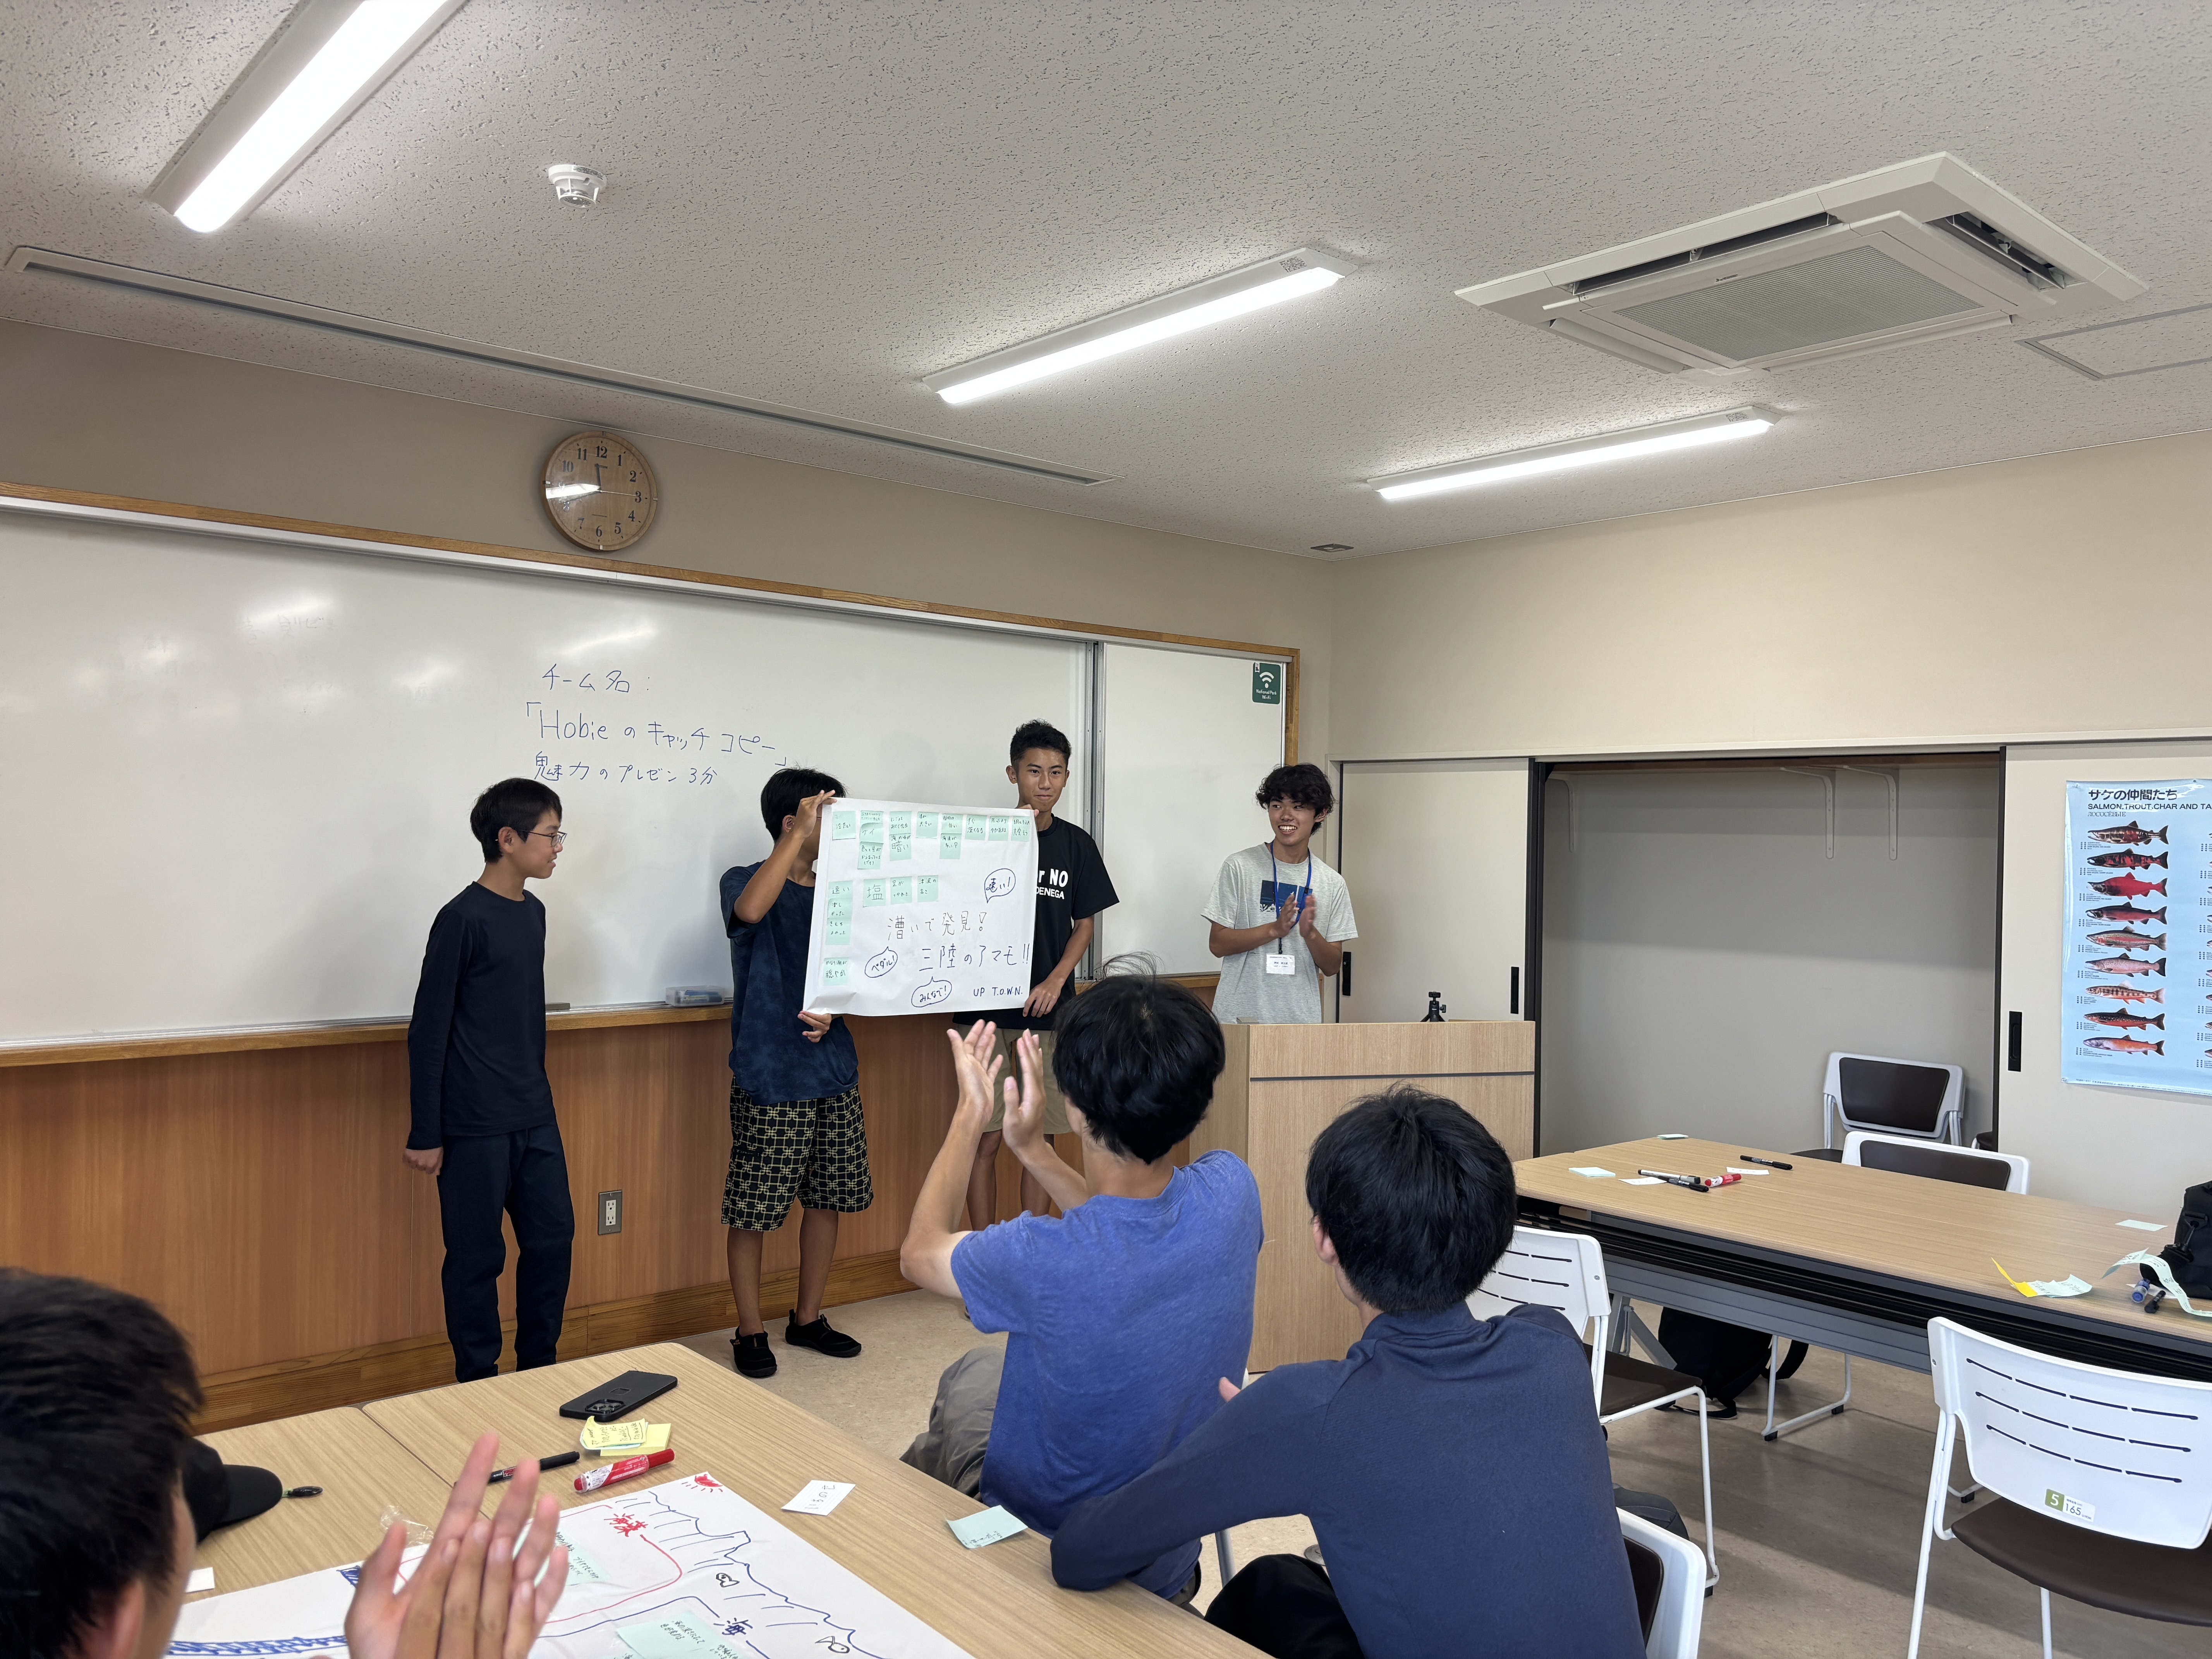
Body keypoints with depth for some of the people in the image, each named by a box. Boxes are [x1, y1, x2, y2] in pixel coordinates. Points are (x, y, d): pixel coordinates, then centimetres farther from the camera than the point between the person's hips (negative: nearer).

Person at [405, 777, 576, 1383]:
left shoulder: (532, 913, 10)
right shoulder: (464, 919, -14)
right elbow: (428, 1031, -13)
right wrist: (425, 1133, -12)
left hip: (534, 1118, 8)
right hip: (475, 1126, -8)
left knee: (554, 1236, 12)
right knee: (477, 1257, 4)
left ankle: (537, 1370, 27)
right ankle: (479, 1385, 19)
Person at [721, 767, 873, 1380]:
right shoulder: (745, 881, -6)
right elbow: (749, 910, -31)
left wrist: (833, 1013, -7)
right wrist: (801, 834, -30)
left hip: (833, 1071, 6)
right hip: (768, 1077, -6)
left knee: (827, 1198, 13)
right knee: (752, 1210, 2)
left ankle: (808, 1319, 29)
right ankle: (751, 1332, 18)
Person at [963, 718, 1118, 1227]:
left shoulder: (1076, 843, 7)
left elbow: (1085, 924, 11)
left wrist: (1056, 980, -5)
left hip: (1048, 1009, 3)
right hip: (988, 1007, -2)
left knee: (1041, 1138, 7)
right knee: (986, 1138, -1)